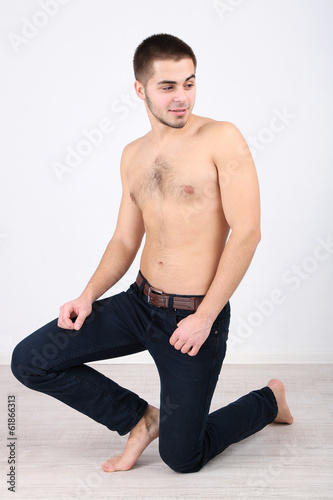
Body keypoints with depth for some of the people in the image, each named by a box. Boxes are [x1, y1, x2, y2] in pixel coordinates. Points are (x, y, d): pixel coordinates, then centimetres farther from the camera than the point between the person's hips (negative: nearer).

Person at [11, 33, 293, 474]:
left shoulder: (222, 139, -10)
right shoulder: (133, 155, 9)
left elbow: (246, 233, -15)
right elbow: (125, 240, 13)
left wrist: (204, 317, -18)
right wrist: (89, 295, -3)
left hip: (195, 316, -6)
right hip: (140, 303, 6)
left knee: (182, 458, 3)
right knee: (29, 361, -2)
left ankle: (268, 400, 32)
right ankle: (140, 419, 14)